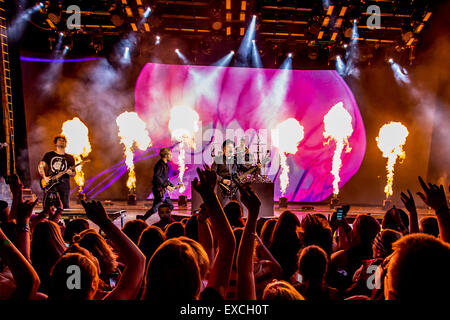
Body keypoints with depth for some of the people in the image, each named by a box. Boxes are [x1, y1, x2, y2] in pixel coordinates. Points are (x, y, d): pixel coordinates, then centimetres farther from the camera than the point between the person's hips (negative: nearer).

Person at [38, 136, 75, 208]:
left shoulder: (70, 158, 15)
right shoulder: (49, 155, 13)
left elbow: (74, 173, 13)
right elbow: (40, 166, 9)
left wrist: (70, 173, -10)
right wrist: (44, 177, -6)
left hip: (64, 183, 1)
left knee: (65, 206, -4)